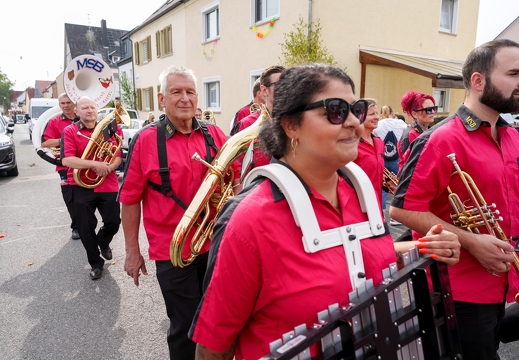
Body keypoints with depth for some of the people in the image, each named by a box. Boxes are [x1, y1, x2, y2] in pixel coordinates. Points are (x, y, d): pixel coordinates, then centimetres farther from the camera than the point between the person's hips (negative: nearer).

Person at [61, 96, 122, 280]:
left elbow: (118, 156, 4)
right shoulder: (69, 131, -2)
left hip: (108, 185, 2)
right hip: (82, 186, -2)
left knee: (113, 222, 4)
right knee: (86, 227, 3)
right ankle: (96, 263, 22)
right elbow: (67, 160, -15)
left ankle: (103, 242, 39)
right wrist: (95, 164, -23)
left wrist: (109, 167, -17)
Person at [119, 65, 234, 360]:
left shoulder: (214, 135, 1)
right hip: (172, 251, -3)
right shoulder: (146, 140, -8)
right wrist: (132, 250, -2)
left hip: (216, 244, 4)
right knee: (186, 327, 10)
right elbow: (130, 199, -4)